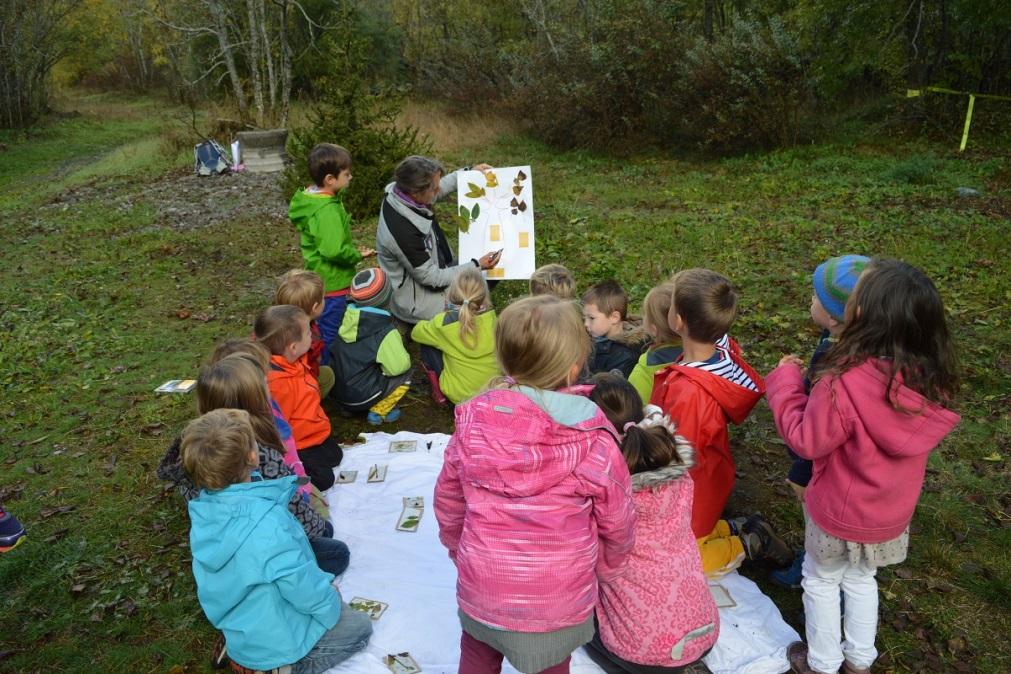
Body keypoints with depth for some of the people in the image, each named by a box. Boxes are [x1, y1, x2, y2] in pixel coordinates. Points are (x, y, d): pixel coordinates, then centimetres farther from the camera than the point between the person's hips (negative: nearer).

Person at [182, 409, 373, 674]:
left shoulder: (202, 513, -11)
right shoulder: (266, 522, -36)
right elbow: (303, 588, -27)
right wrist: (329, 600, -7)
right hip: (276, 639, -7)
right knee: (360, 627, 12)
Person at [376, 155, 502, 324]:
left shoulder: (399, 192, -13)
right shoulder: (402, 231, -37)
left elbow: (441, 187, 11)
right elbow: (432, 278, -25)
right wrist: (477, 266, -22)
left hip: (429, 269, 9)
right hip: (418, 303, -8)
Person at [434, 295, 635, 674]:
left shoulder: (473, 421, -16)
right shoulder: (593, 438, -24)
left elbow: (448, 500, -3)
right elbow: (616, 521, -10)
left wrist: (457, 548, 17)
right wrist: (606, 569, 11)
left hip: (482, 589, 2)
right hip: (558, 600, -1)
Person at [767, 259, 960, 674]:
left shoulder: (845, 383, -36)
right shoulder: (931, 378, -16)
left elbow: (806, 441, -22)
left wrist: (786, 381, -12)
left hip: (840, 515, -5)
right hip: (892, 513, 6)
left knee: (821, 581, 21)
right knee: (861, 579, 30)